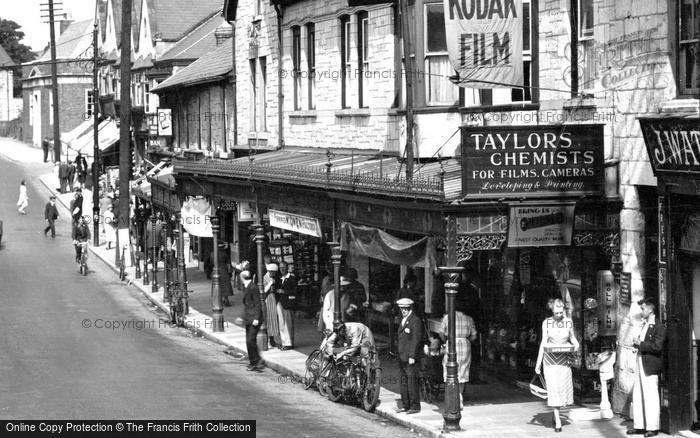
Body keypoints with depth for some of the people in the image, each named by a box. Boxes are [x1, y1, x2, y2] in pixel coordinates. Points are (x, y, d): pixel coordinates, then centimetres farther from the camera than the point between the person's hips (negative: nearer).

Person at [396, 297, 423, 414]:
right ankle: (405, 405, 16)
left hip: (411, 357, -9)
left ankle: (415, 406, -4)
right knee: (404, 381, 11)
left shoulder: (415, 321, -11)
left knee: (412, 381, -8)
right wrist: (400, 355, 16)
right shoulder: (403, 321, 18)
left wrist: (412, 356, -19)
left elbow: (416, 340, -16)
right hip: (403, 357, 9)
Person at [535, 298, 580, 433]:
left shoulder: (569, 322, 2)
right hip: (550, 357, -2)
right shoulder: (546, 323, -2)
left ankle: (555, 412, 28)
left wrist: (576, 344, -8)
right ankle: (557, 421, -8)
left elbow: (572, 338, 16)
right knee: (553, 387, -9)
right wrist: (538, 363, 2)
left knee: (564, 386, 1)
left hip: (564, 358, 2)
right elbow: (543, 342, 3)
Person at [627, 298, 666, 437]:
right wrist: (637, 343, 6)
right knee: (637, 397, 10)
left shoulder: (659, 327, -11)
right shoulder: (645, 325, 17)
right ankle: (639, 426, 16)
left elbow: (657, 347, -19)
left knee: (651, 397, -4)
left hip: (650, 367, -9)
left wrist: (640, 343, -14)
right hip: (640, 365, 9)